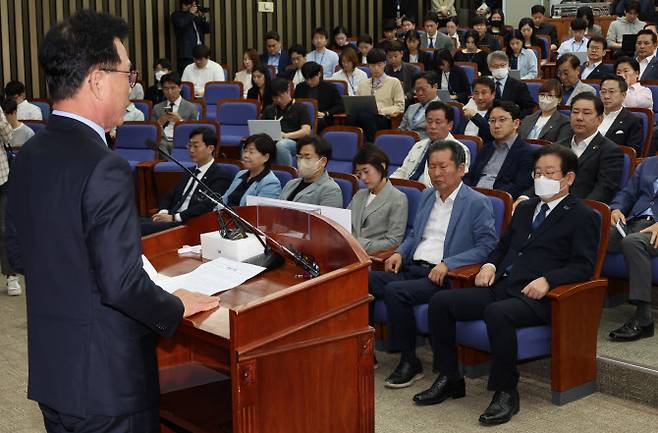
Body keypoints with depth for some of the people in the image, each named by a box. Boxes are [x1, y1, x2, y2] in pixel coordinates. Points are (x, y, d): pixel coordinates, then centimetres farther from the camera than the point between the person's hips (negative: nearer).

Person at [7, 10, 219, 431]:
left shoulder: (28, 157, 2)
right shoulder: (105, 168, -23)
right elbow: (122, 283, -25)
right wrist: (176, 308, -8)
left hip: (50, 370, 8)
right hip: (106, 381, -8)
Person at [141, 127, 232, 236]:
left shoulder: (221, 176, -1)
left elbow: (207, 206, -15)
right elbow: (169, 197, 23)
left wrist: (174, 217, -18)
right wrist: (163, 212, -1)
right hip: (171, 220, 8)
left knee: (143, 228, -29)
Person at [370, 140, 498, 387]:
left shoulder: (477, 203, -3)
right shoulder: (427, 196, 20)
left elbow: (487, 246, -10)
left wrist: (447, 264, -20)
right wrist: (400, 253, 6)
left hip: (442, 277, -7)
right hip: (412, 268, 7)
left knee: (395, 291, -31)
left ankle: (410, 362, -15)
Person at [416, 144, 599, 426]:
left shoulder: (583, 216, 4)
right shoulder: (525, 210, 26)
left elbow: (583, 266, -6)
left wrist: (547, 280, -22)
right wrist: (490, 264, 9)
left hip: (535, 296, -7)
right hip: (500, 287, 7)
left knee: (497, 313, -38)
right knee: (440, 302, -12)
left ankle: (506, 393, -22)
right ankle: (449, 379, -1)